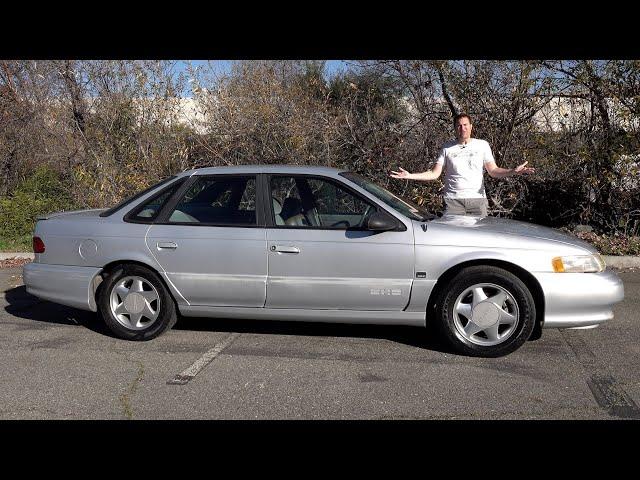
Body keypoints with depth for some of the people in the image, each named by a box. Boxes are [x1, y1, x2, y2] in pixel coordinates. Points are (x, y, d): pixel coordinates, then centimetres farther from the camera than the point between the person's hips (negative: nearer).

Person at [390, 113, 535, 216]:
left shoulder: (482, 145, 11)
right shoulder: (447, 148, 9)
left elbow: (493, 171, 7)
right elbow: (434, 173, 5)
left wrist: (513, 171, -11)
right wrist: (410, 176, -7)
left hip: (477, 199, 1)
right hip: (453, 200, -1)